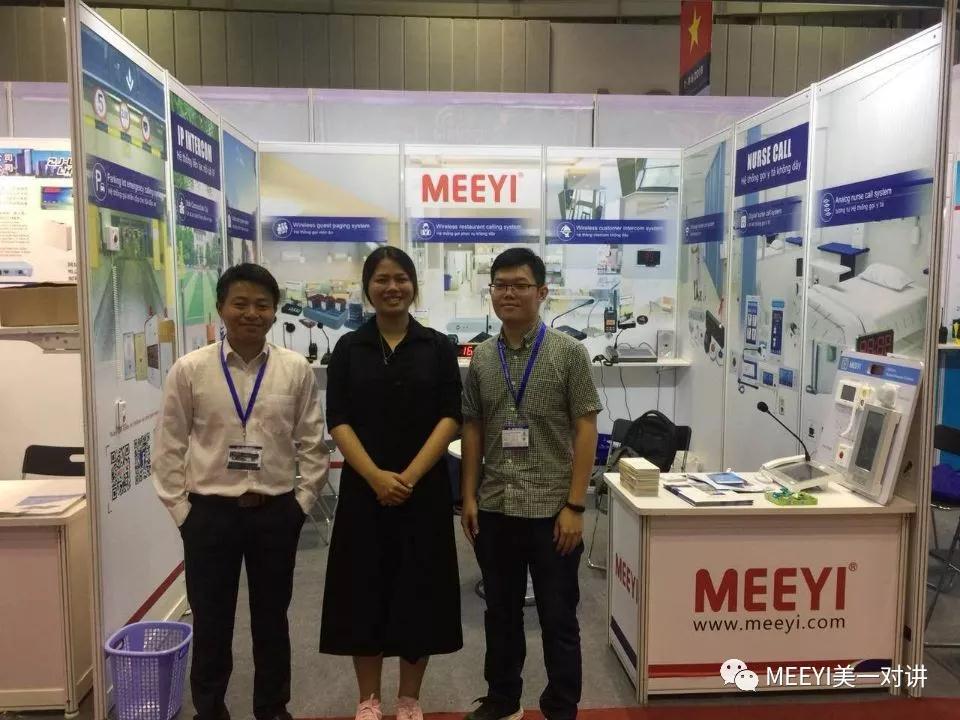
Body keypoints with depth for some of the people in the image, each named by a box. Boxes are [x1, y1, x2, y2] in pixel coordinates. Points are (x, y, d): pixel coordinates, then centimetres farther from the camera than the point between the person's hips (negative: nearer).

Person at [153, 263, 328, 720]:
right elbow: (169, 447, 0)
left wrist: (300, 503, -2)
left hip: (276, 512, 1)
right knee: (210, 622, 13)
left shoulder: (296, 370, -3)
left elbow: (312, 445, 2)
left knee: (271, 619, 16)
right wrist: (182, 510, -2)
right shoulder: (189, 370, -5)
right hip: (210, 512, 0)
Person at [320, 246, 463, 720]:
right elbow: (338, 421, -3)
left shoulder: (438, 347, 2)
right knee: (365, 589, 7)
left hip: (425, 489, 0)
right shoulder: (348, 348, 3)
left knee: (420, 591, 7)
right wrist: (375, 476, -16)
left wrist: (410, 476, -15)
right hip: (363, 489, 1)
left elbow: (450, 418, -5)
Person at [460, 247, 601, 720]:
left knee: (558, 618, 8)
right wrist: (469, 497, 5)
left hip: (551, 509, -4)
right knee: (501, 613, 18)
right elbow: (472, 429, 10)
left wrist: (574, 506, -11)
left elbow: (585, 431, -7)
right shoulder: (481, 357, 5)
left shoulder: (569, 353, -6)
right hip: (494, 509, 4)